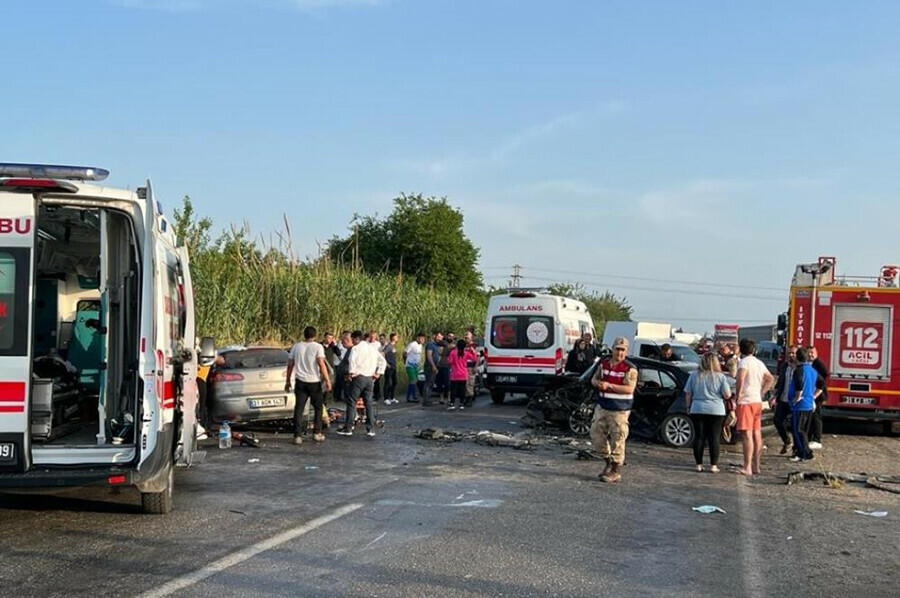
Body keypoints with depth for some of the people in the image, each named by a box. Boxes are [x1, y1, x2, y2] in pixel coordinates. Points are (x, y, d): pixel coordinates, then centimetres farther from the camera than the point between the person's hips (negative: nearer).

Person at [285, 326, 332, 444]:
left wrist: (288, 381, 15)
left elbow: (290, 365, 8)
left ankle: (297, 436, -4)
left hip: (300, 381, 2)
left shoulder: (296, 347, 7)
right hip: (314, 381, -2)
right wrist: (327, 380, -12)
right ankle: (317, 433, 15)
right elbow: (321, 364, -14)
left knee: (299, 409, 2)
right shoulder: (318, 347, -5)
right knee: (318, 407, 14)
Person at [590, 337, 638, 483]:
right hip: (602, 407, 6)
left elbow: (629, 389, -19)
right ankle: (609, 461, 27)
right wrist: (597, 383, -6)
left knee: (617, 440, -5)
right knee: (596, 434, 9)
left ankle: (615, 471, 4)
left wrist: (609, 386, -24)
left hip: (619, 410, -6)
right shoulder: (604, 364, 10)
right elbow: (594, 379, 19)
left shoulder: (630, 369, -9)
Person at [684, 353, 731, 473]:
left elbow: (688, 394, 4)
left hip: (697, 410, 2)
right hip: (716, 411, -1)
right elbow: (727, 395, -7)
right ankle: (713, 465, 3)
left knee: (699, 437, 7)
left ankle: (699, 465, 7)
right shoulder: (720, 377, -4)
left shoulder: (694, 375, 2)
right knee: (714, 438, 4)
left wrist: (689, 407, 16)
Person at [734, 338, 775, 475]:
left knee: (747, 434, -10)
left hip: (746, 402, -8)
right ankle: (756, 466, 17)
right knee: (757, 434, 12)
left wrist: (738, 393, -18)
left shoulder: (743, 362, -10)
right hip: (758, 401, 8)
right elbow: (771, 379, 28)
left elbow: (741, 378, -29)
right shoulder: (759, 363, 15)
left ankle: (747, 467, -13)